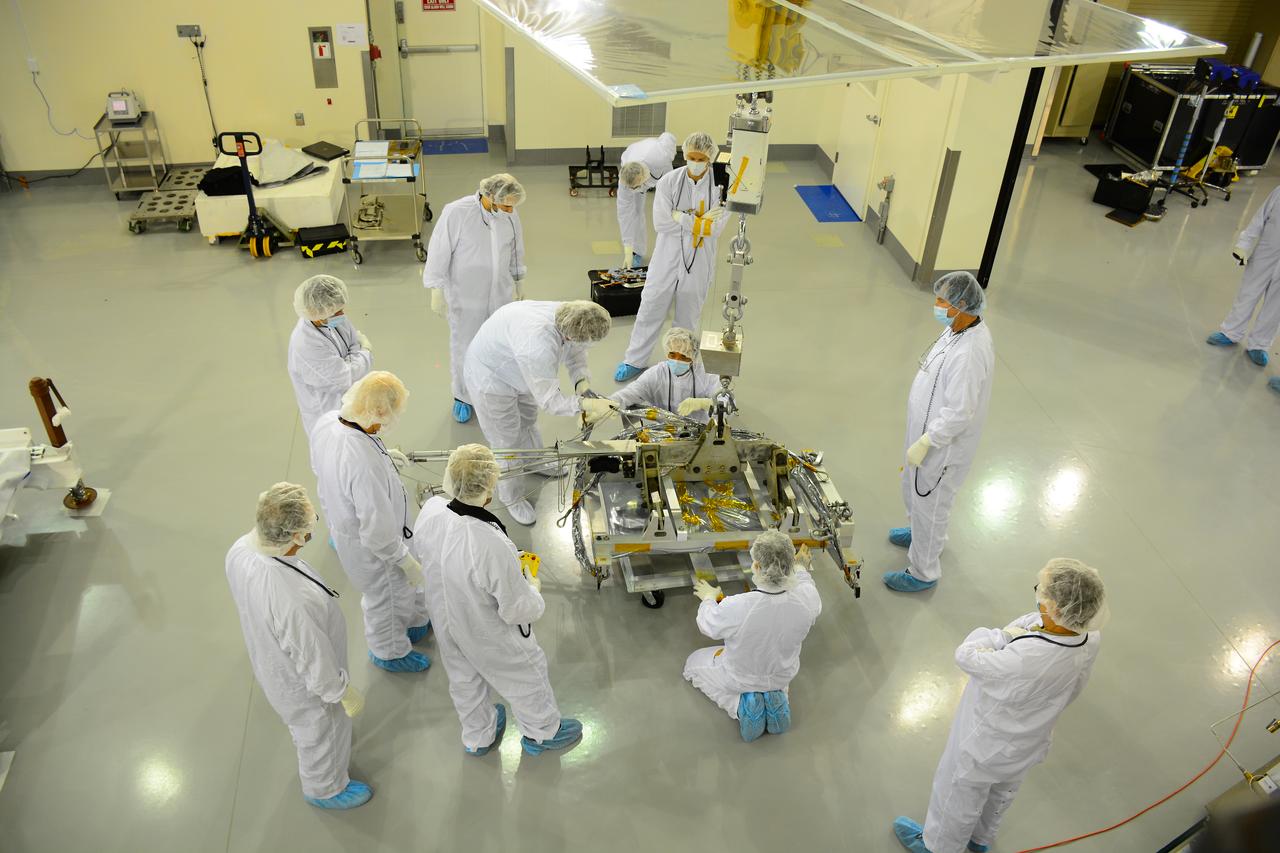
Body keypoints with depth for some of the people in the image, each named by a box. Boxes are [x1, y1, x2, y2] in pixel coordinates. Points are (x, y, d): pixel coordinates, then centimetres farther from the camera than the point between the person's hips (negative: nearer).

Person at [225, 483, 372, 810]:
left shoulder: (239, 550, -26)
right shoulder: (293, 602, -48)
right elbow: (313, 662, -30)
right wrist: (345, 694, -12)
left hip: (270, 662, 7)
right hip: (302, 685, -7)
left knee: (302, 725, 38)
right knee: (321, 735, 26)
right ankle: (325, 789, 56)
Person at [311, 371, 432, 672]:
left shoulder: (327, 422, -19)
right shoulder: (366, 465, -44)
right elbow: (378, 529, -33)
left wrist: (380, 453, 5)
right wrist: (405, 560, -17)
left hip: (342, 520, 8)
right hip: (369, 545, -8)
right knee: (384, 596, 23)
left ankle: (415, 620, 62)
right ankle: (389, 652, 53)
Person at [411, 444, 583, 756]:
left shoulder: (430, 511, -26)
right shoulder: (492, 546, -44)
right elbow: (518, 610, -29)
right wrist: (534, 590, -7)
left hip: (445, 621, 6)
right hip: (489, 636, -6)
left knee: (463, 679, 32)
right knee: (526, 676, 25)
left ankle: (477, 737, 60)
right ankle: (542, 733, 54)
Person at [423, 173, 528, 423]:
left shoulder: (510, 215, -5)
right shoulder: (456, 213, -20)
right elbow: (439, 251, -13)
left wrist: (519, 283, 21)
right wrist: (437, 291, -11)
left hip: (500, 294, 4)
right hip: (464, 297, -4)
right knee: (464, 347, 8)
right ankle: (463, 397, 29)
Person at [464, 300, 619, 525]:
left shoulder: (567, 315, -24)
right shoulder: (538, 346, -47)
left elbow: (575, 352, -4)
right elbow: (548, 400, -35)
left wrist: (582, 381, -21)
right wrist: (586, 404, -42)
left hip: (517, 369, 8)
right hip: (490, 377, -8)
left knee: (528, 419, 30)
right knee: (507, 441, 7)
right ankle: (512, 498, 31)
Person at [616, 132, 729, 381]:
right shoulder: (669, 181, -9)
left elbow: (714, 228, -18)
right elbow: (660, 223, -16)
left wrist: (681, 218, -18)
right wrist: (697, 221, -19)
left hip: (698, 263, 0)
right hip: (667, 259, 1)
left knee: (688, 317, 17)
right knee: (650, 311, 11)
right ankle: (634, 361, 27)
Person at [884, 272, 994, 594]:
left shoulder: (970, 353, -34)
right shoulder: (960, 329, -3)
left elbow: (959, 413, -30)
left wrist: (924, 443, -22)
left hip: (944, 446, -9)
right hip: (927, 432, 9)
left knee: (929, 505, 9)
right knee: (914, 491, 30)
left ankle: (923, 572, 28)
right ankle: (920, 533, 56)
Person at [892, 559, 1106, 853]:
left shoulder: (1025, 662, -48)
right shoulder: (1091, 638, -26)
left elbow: (966, 656, -30)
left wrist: (1003, 637, -20)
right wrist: (1016, 637, -19)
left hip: (987, 746, -6)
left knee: (959, 797, 26)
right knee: (1002, 792, 36)